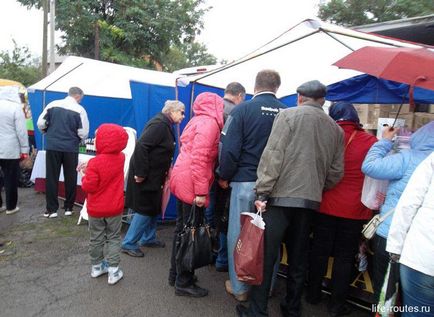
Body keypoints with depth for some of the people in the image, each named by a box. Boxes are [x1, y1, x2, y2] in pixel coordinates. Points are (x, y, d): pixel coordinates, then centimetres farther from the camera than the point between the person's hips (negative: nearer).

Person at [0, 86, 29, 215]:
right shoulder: (16, 107, -10)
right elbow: (21, 131, -12)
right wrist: (25, 150, -5)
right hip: (11, 150, -4)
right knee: (11, 179, 5)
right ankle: (10, 207, 13)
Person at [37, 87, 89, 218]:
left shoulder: (53, 104, 1)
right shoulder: (80, 110, -7)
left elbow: (41, 123, 1)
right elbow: (83, 133, -9)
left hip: (52, 146, 2)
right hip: (70, 148, -2)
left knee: (52, 178, 9)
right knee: (70, 178, 11)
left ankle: (51, 209, 13)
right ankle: (68, 208, 18)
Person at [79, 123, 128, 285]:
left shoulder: (95, 163, -22)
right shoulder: (120, 158, -6)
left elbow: (88, 187, -19)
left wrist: (86, 175, -2)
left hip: (96, 209, -2)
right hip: (115, 208, 2)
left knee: (96, 239, 16)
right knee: (113, 238, 11)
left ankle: (97, 266, 31)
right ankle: (113, 271, 11)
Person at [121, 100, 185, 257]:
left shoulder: (166, 125, 11)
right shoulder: (159, 124, -19)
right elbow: (141, 146, -27)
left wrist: (166, 170, 15)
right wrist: (140, 173, -25)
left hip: (154, 175, 10)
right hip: (144, 175, -10)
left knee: (154, 207, 17)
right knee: (145, 209, -3)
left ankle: (148, 238, 31)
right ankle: (129, 244, 10)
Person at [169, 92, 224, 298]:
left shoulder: (197, 120, 17)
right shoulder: (209, 122, -12)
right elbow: (200, 158, -22)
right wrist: (201, 191, -23)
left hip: (182, 180, 10)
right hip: (190, 183, -10)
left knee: (182, 228, 18)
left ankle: (176, 274, 31)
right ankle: (184, 283, 13)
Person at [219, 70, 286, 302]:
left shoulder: (243, 109, -7)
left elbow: (230, 148, -12)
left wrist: (224, 176, 1)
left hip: (246, 181, -3)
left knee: (238, 234, 11)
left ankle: (239, 287, 22)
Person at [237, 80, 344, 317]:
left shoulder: (289, 115, -2)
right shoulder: (336, 129, 12)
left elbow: (272, 155, -12)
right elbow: (336, 172, 11)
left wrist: (262, 192, -11)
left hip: (281, 197, -5)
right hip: (310, 201, 5)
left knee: (265, 256, 4)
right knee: (298, 259, 16)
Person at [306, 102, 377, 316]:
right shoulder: (370, 141, -9)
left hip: (325, 205, 1)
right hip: (355, 209, -1)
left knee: (320, 249, 14)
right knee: (345, 255, 11)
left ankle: (314, 293, 29)